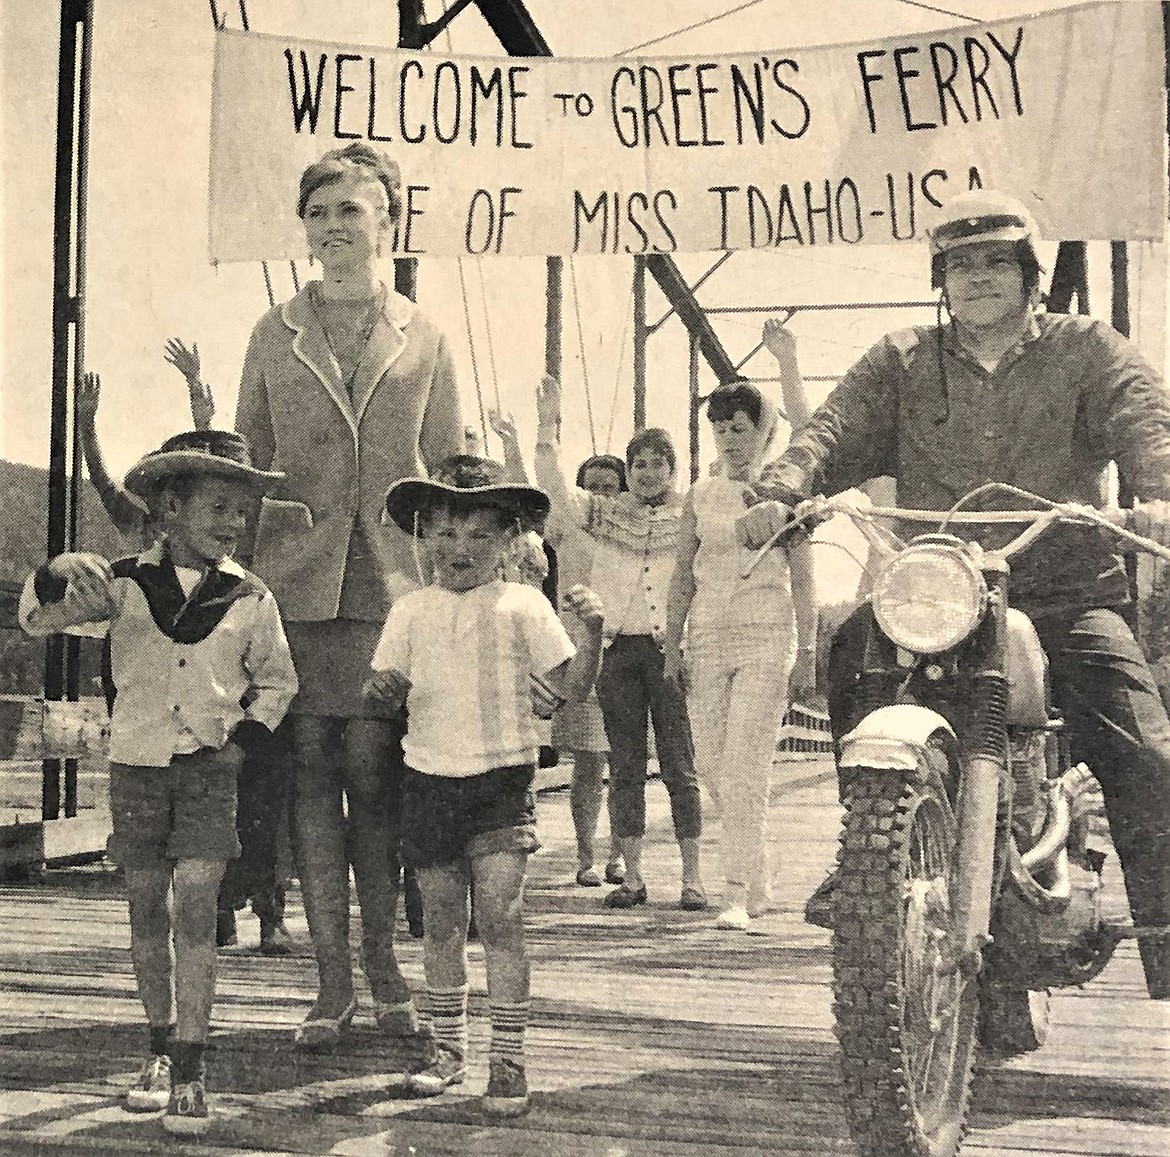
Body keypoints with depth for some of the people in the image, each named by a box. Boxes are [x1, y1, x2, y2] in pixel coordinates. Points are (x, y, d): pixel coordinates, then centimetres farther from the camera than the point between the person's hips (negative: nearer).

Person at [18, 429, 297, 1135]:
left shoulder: (250, 600, 2)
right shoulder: (124, 585, 1)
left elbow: (277, 681, 16)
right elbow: (38, 618, -2)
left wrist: (247, 741, 4)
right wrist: (59, 574, -23)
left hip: (209, 765, -1)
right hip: (136, 763, 1)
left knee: (194, 906, -12)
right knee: (147, 910, 8)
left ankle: (190, 1071, -9)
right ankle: (163, 1050, 22)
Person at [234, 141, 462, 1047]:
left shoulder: (424, 342, 11)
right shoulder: (274, 337, 12)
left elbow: (452, 472, 11)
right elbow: (246, 464, 13)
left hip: (393, 589, -1)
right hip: (297, 585, 1)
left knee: (376, 778, -2)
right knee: (311, 776, 0)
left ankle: (383, 968, 11)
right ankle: (332, 980, 7)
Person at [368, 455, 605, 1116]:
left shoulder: (522, 606, -1)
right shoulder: (411, 612, 7)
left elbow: (572, 687, -2)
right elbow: (388, 687, 11)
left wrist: (592, 633, -18)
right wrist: (384, 690, -12)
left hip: (502, 777, -3)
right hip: (430, 778, 3)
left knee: (500, 913, -11)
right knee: (442, 919, 9)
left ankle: (509, 1060, -3)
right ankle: (450, 1050, 23)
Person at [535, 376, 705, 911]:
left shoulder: (690, 519, 8)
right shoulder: (606, 512, 10)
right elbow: (556, 489, -1)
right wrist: (547, 427, -9)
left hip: (673, 648, -1)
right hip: (619, 650, 2)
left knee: (680, 766, -1)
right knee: (625, 766, 5)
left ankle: (692, 876, 5)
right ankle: (632, 876, 11)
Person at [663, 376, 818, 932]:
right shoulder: (701, 495, 11)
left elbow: (803, 580, 3)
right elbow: (682, 575, 12)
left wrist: (807, 653, -2)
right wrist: (673, 644, 5)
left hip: (767, 637, -4)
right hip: (708, 636, 4)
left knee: (745, 766, -12)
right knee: (710, 765, 4)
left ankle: (738, 895, -11)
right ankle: (758, 878, 23)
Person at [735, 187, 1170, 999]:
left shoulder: (1087, 350, 7)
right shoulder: (901, 363, 13)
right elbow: (839, 431, -2)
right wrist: (782, 490, -24)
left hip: (1067, 590, -1)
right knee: (849, 648, -24)